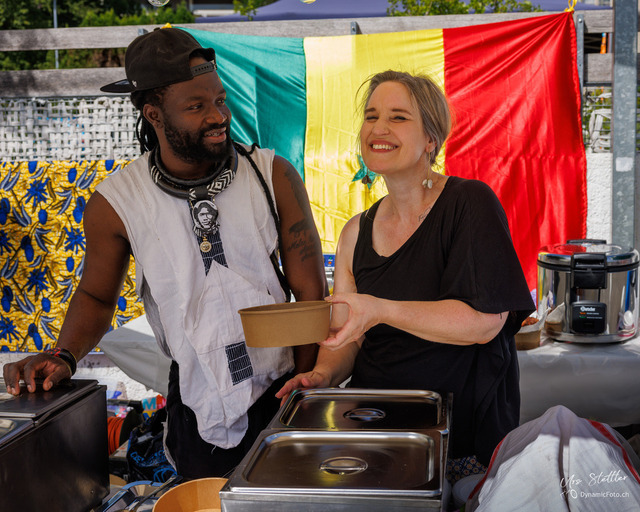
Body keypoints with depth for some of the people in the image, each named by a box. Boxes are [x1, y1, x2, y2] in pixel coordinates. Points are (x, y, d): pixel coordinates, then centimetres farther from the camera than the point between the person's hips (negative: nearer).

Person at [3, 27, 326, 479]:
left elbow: (311, 291, -6)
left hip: (283, 390, 1)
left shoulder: (275, 177, -10)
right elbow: (97, 296, 6)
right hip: (201, 404, 0)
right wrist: (64, 357, -11)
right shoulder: (116, 202, -10)